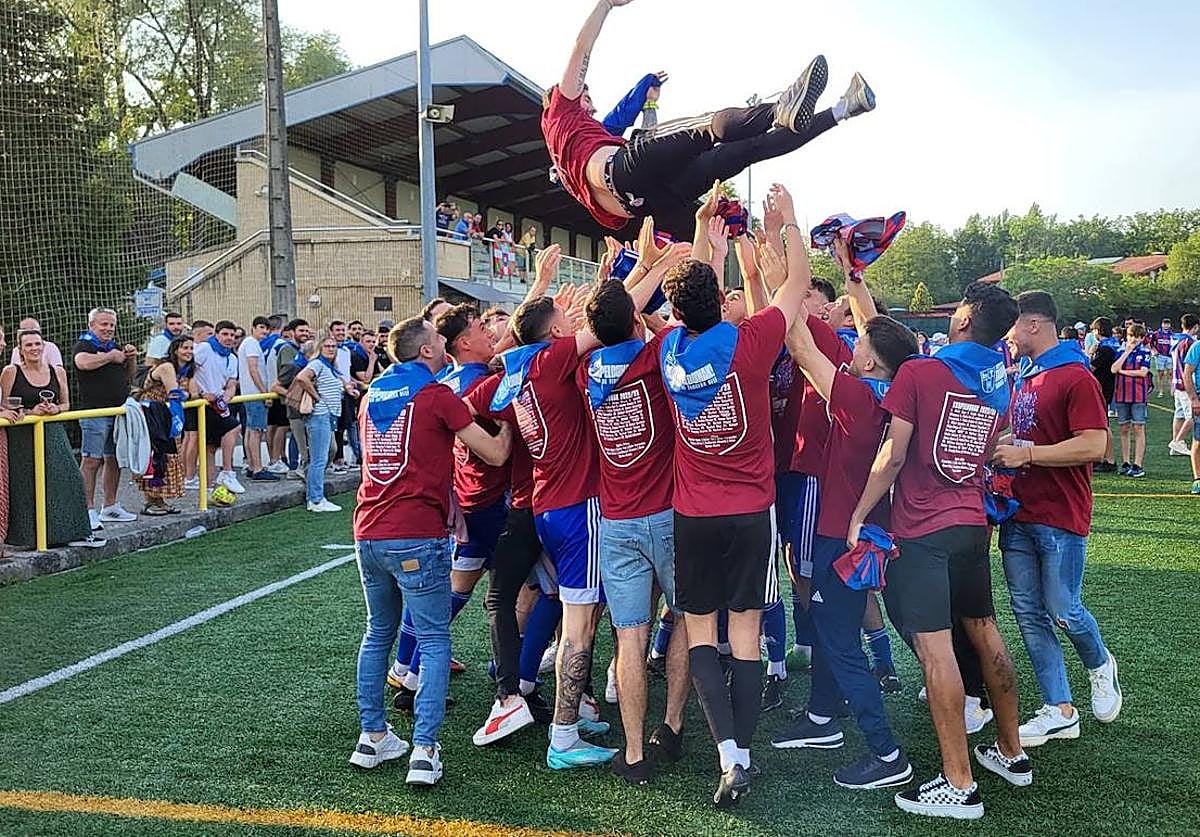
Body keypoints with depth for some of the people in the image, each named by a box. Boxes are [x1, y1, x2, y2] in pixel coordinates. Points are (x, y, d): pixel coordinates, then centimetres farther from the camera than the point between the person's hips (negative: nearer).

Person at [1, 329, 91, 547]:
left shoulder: (57, 372, 8)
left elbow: (66, 404, 14)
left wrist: (55, 409, -7)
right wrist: (31, 411, -15)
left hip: (53, 434, 3)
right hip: (22, 438, -3)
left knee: (64, 479, -4)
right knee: (27, 487, -3)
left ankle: (64, 531, 6)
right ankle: (30, 535, 8)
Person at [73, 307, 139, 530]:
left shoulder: (115, 347, 20)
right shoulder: (83, 345, -3)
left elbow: (129, 376, 28)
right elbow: (84, 362, -27)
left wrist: (131, 359, 9)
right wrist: (111, 357, -13)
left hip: (119, 412, 8)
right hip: (95, 413, -8)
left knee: (114, 460, 12)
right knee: (91, 461, -8)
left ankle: (110, 507, 21)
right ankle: (88, 510, -6)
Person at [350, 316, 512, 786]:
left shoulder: (373, 396, 16)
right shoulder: (437, 397, -6)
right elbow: (495, 454, -5)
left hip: (368, 533, 7)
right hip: (417, 537, -7)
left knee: (378, 634, 20)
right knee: (434, 642, 2)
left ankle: (372, 737, 23)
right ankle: (424, 750, -3)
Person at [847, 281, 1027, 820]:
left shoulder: (919, 372, -11)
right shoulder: (1000, 383, 9)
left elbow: (893, 456, -13)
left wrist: (859, 516, -6)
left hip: (921, 529, -7)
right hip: (973, 523, 7)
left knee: (934, 648, -6)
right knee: (984, 631, 18)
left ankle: (959, 785, -3)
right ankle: (1011, 753, 30)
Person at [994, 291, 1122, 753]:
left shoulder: (1076, 377, -12)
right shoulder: (1023, 377, 14)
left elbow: (1093, 445, -22)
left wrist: (1026, 454, -19)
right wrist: (1004, 450, 9)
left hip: (1060, 519, -8)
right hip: (1018, 516, 8)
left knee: (1063, 611, -2)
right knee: (1029, 614, 6)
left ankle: (1101, 665, 31)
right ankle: (1059, 711, 14)